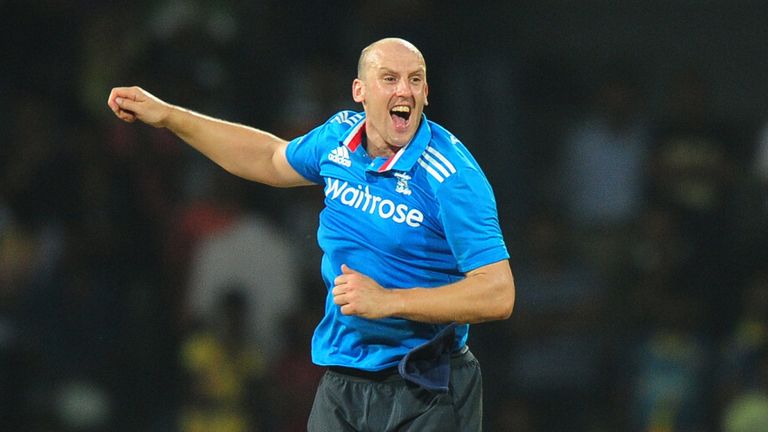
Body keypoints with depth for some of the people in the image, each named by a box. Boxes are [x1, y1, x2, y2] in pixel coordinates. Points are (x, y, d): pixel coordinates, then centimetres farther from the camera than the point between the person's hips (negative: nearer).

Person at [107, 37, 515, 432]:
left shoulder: (452, 176, -17)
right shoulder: (339, 137, 3)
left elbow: (498, 294, -21)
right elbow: (273, 160, 27)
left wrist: (388, 301, -25)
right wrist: (167, 115, 27)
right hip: (341, 385, 5)